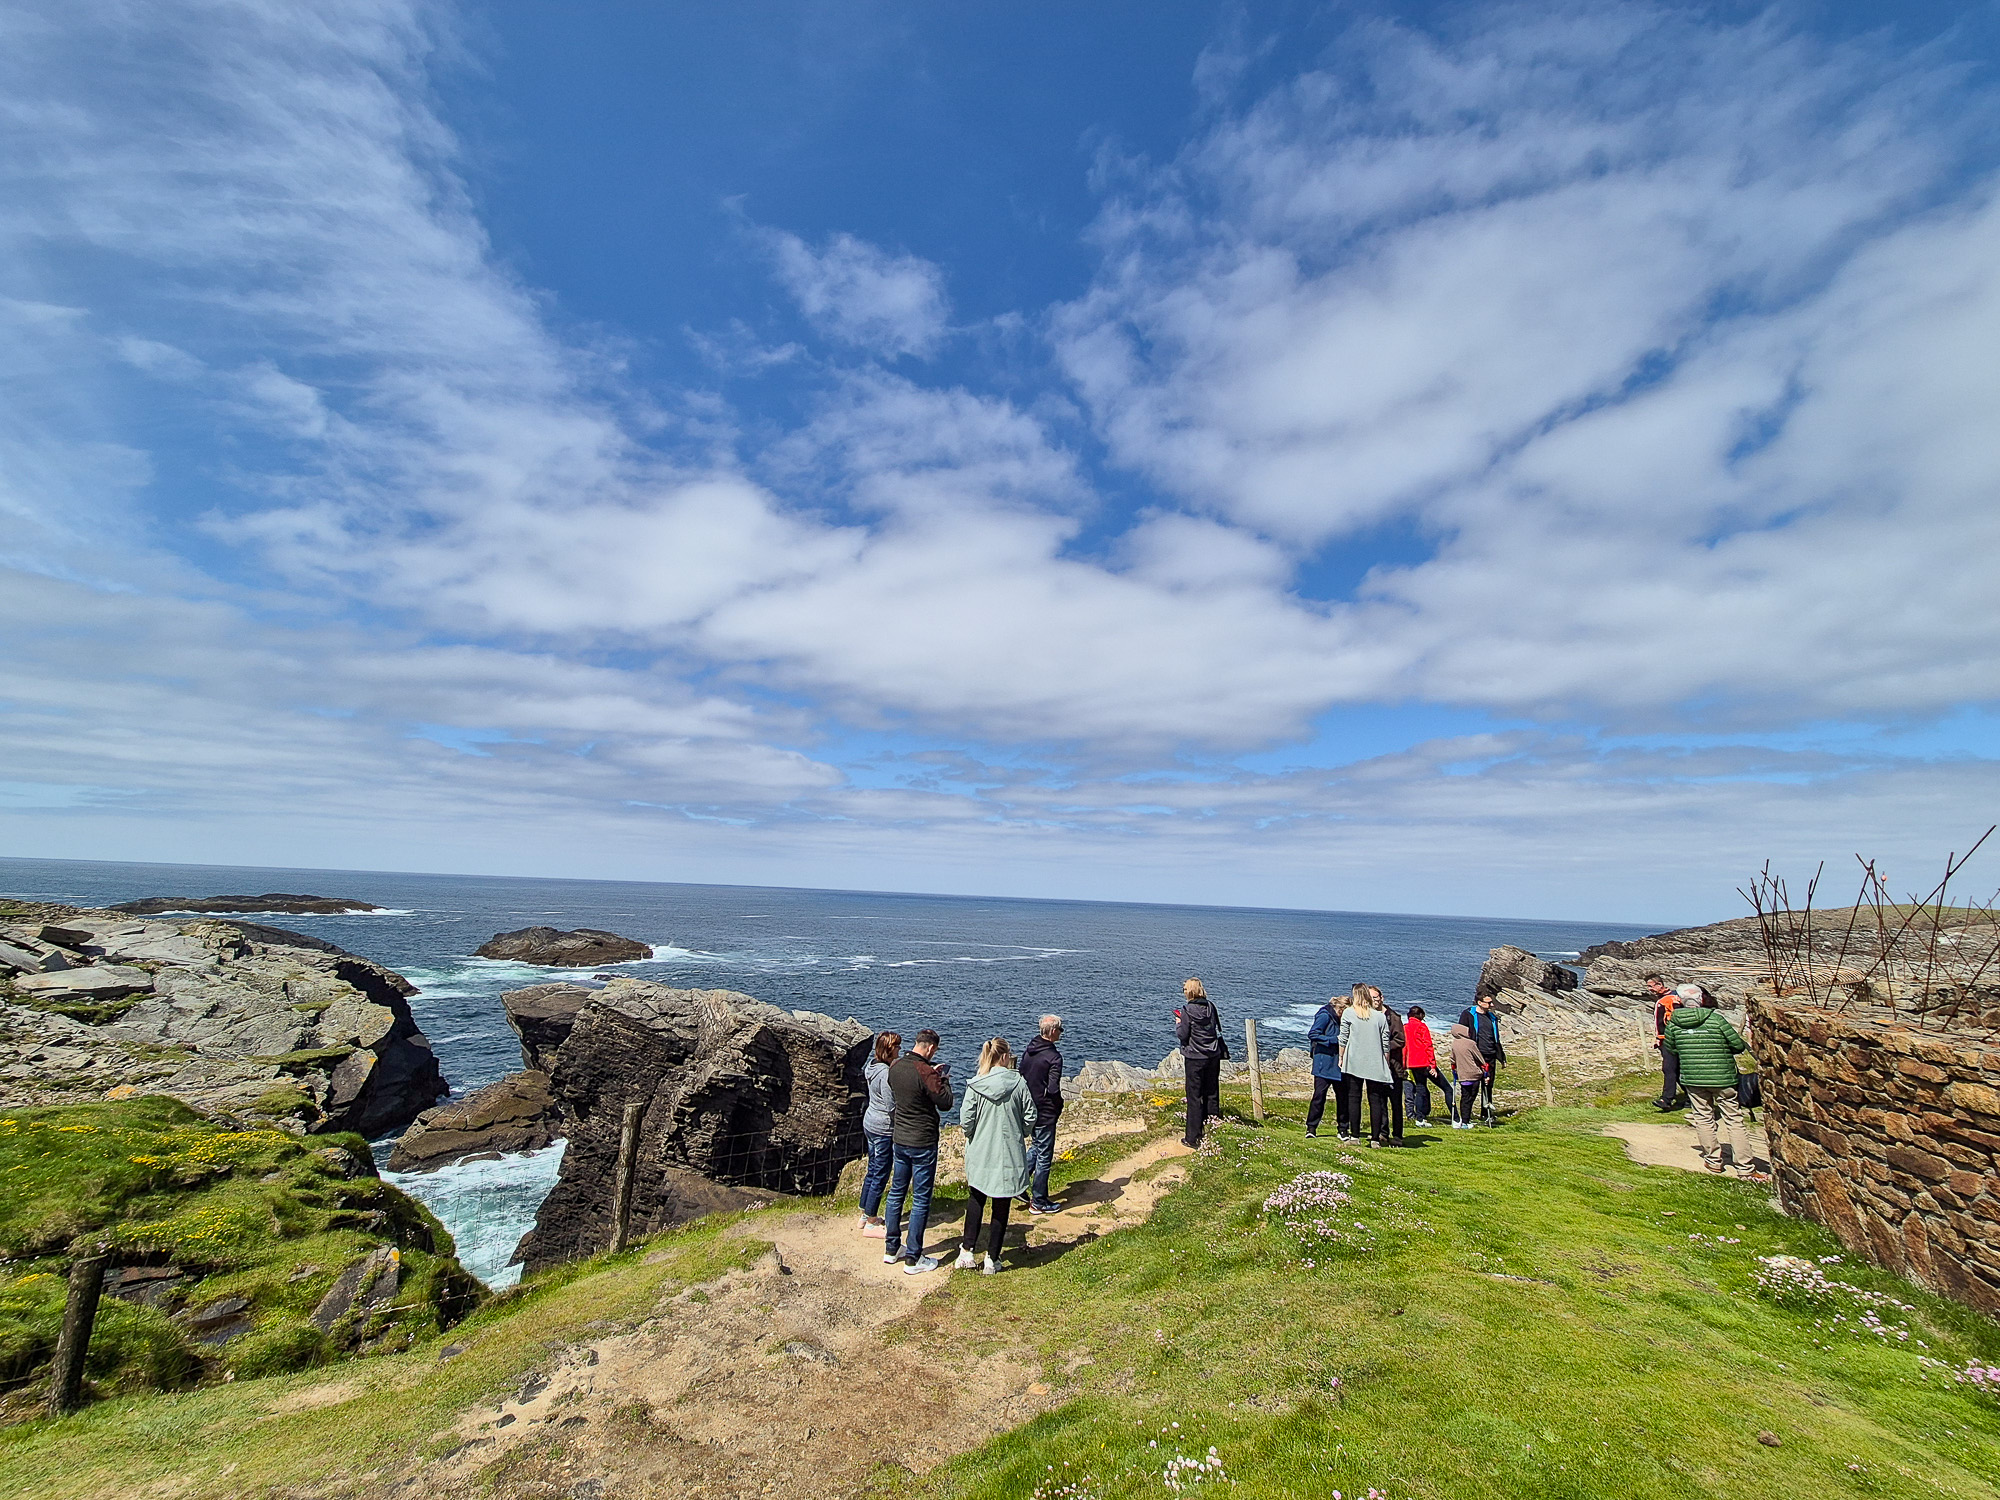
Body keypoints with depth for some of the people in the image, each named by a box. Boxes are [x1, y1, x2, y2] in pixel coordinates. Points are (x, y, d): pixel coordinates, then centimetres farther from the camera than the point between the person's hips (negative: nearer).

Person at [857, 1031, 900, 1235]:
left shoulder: (873, 1066, 3)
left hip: (870, 1123, 9)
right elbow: (892, 1107, -21)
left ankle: (865, 1215, 35)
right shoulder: (886, 1073, -26)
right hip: (883, 1129, -9)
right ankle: (870, 1224, 16)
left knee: (872, 1171, 21)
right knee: (880, 1176, 4)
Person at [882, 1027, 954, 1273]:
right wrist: (944, 1079, -2)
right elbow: (946, 1103, -18)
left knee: (896, 1193, 19)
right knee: (921, 1200, 5)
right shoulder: (925, 1072, -25)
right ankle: (913, 1259, 13)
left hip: (900, 1138, 7)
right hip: (923, 1142, -7)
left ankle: (891, 1249, 31)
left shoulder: (895, 1066, -3)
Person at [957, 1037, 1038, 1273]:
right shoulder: (1019, 1083, -12)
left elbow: (966, 1120, -10)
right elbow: (1031, 1117, -6)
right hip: (1010, 1155, -1)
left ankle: (967, 1252, 24)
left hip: (980, 1153, 1)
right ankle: (992, 1259, 21)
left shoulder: (975, 1085, -12)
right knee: (1001, 1207, 13)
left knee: (976, 1200, 22)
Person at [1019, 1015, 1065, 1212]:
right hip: (1045, 1113, -7)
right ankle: (1038, 1202, 17)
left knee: (1036, 1149, 26)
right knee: (1044, 1156, 7)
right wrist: (1059, 1107, -6)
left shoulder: (1028, 1051, 3)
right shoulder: (1054, 1056, -21)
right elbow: (1053, 1089, -24)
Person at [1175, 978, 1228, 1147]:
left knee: (1195, 1096, 3)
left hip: (1195, 1058, -5)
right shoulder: (1211, 1006, 1)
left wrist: (1178, 1023, 6)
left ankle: (1194, 1138, 7)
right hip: (1214, 1056, 5)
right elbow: (1217, 1028, 13)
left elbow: (1182, 1035, -13)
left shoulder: (1187, 1010, -15)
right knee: (1212, 1093, 16)